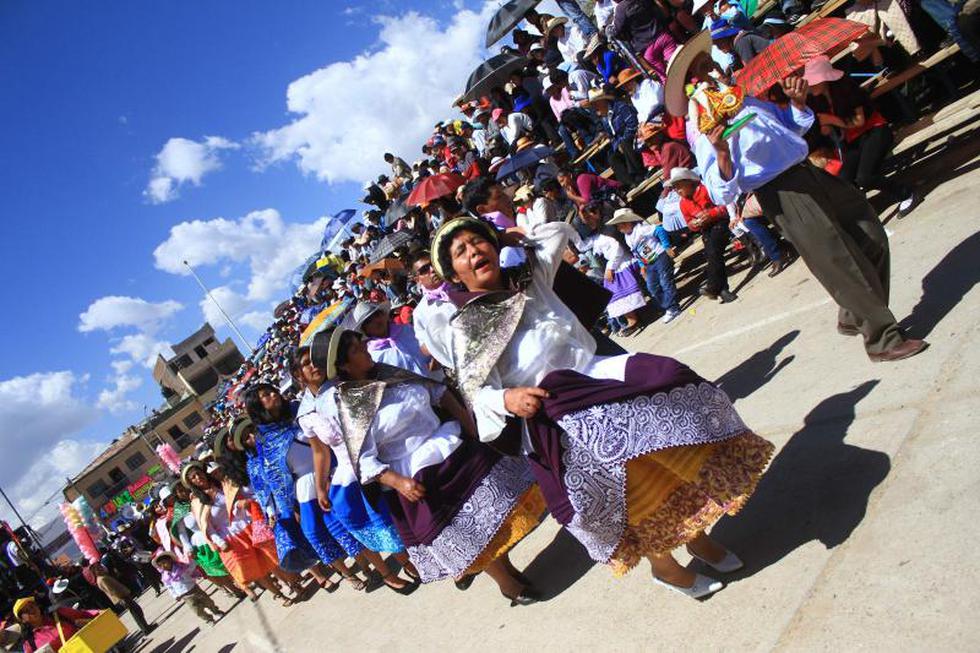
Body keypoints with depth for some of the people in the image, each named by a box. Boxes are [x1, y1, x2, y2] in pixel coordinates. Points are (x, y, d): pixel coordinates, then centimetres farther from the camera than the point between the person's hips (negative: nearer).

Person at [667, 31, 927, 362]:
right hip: (781, 194, -8)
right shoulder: (700, 128, -8)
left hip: (810, 173, 9)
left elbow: (794, 125, 30)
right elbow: (723, 194, -17)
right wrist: (720, 152, -33)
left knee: (872, 239, 14)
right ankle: (883, 339, 10)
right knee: (843, 264, -6)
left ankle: (855, 317, 33)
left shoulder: (744, 95, 17)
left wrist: (797, 100, 9)